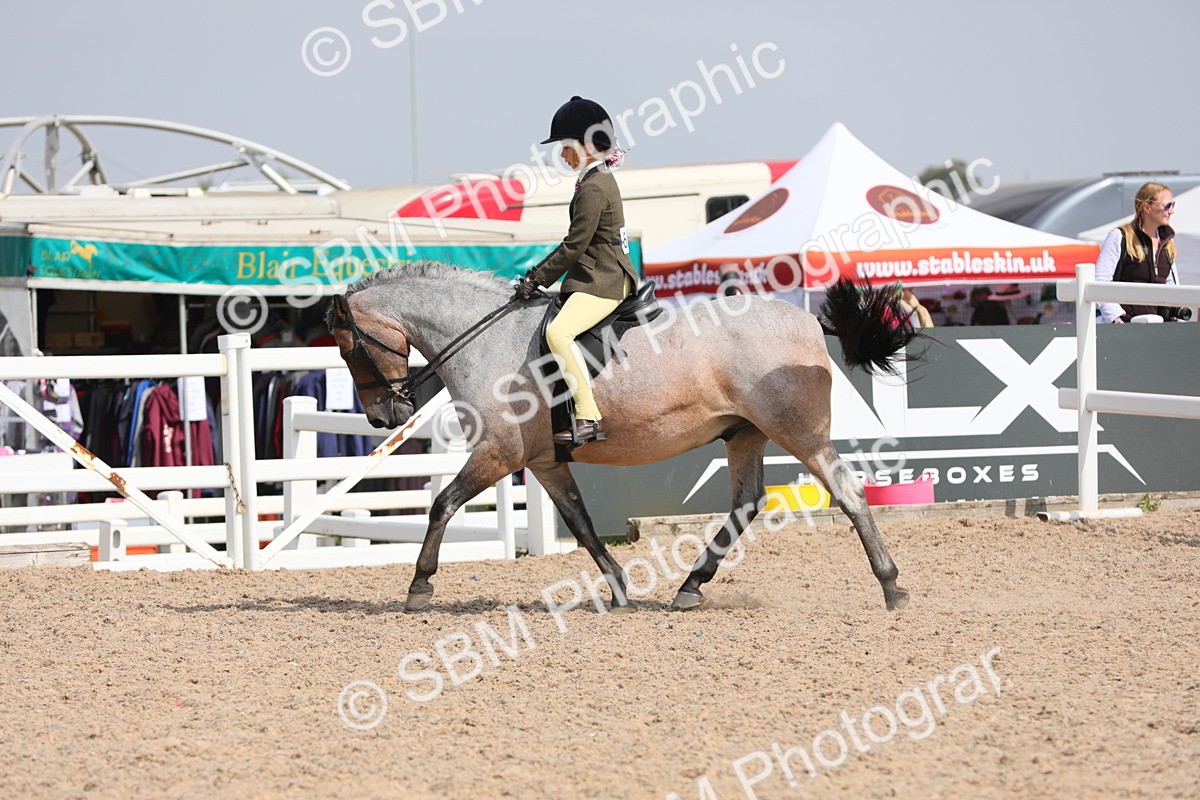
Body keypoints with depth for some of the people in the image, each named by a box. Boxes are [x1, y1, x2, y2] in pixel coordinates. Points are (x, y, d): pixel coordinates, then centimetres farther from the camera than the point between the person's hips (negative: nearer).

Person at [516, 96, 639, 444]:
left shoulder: (593, 187, -15)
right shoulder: (599, 180, 18)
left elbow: (575, 245, -17)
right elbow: (577, 242, 23)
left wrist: (538, 279, -9)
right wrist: (539, 273, 17)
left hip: (601, 282, -12)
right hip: (598, 276, 12)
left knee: (559, 331, -30)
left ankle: (589, 418, -33)